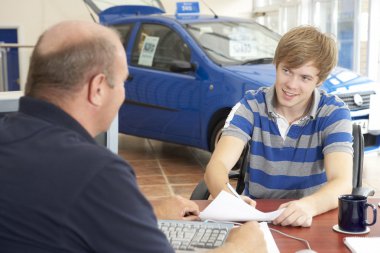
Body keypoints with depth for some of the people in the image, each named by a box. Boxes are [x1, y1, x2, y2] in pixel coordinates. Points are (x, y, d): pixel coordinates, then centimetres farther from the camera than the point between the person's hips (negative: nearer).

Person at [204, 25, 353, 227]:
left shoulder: (333, 113, -6)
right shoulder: (251, 105, -4)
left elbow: (342, 183, -19)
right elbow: (216, 165, -16)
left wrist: (309, 206, -41)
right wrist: (228, 198, -39)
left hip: (311, 221, 2)